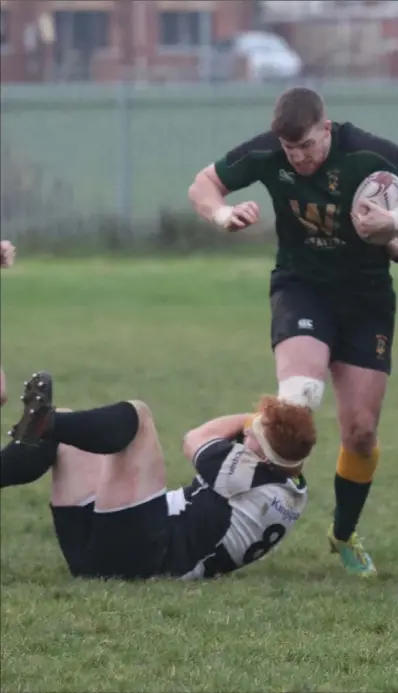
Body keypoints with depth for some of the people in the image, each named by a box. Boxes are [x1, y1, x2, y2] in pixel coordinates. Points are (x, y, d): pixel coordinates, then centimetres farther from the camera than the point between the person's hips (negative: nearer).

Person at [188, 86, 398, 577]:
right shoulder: (267, 153, -15)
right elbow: (203, 185, 0)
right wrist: (222, 213, -23)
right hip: (301, 286, 0)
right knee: (299, 396, -31)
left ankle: (344, 536, 23)